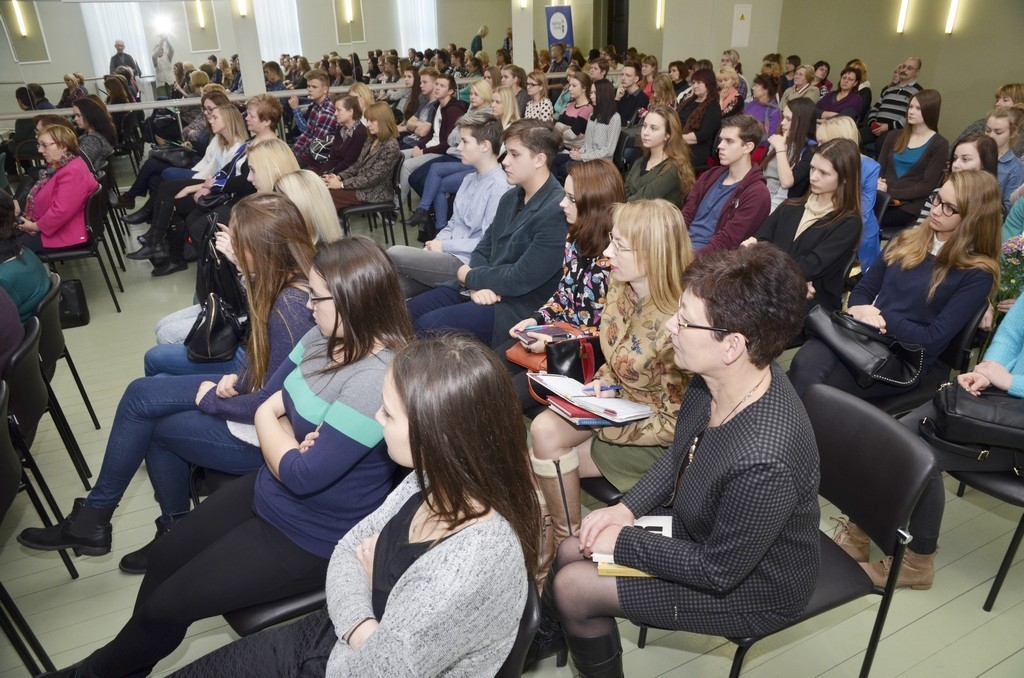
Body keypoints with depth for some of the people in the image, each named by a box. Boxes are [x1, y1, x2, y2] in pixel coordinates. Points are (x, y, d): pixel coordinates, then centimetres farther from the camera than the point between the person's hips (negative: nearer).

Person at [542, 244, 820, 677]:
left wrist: (623, 541, -17)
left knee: (572, 589, -5)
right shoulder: (713, 381, -17)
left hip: (749, 586, -6)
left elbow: (718, 572, -26)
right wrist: (628, 507, -7)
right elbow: (677, 456, 3)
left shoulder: (764, 461, -40)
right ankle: (546, 635, 39)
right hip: (701, 532, 7)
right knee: (569, 553, 10)